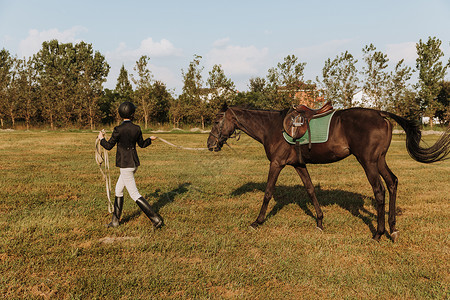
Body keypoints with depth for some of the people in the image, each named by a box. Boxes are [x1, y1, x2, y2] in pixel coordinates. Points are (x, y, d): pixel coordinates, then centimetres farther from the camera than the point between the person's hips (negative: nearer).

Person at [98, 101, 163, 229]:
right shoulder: (136, 128, -1)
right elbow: (142, 144, 14)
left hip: (126, 165, -7)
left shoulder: (119, 129, -17)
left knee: (135, 195, -2)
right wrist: (150, 139, 35)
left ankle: (156, 219, -5)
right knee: (118, 189, 20)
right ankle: (115, 221, 28)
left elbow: (108, 146, -8)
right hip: (134, 163, 7)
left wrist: (101, 139, 13)